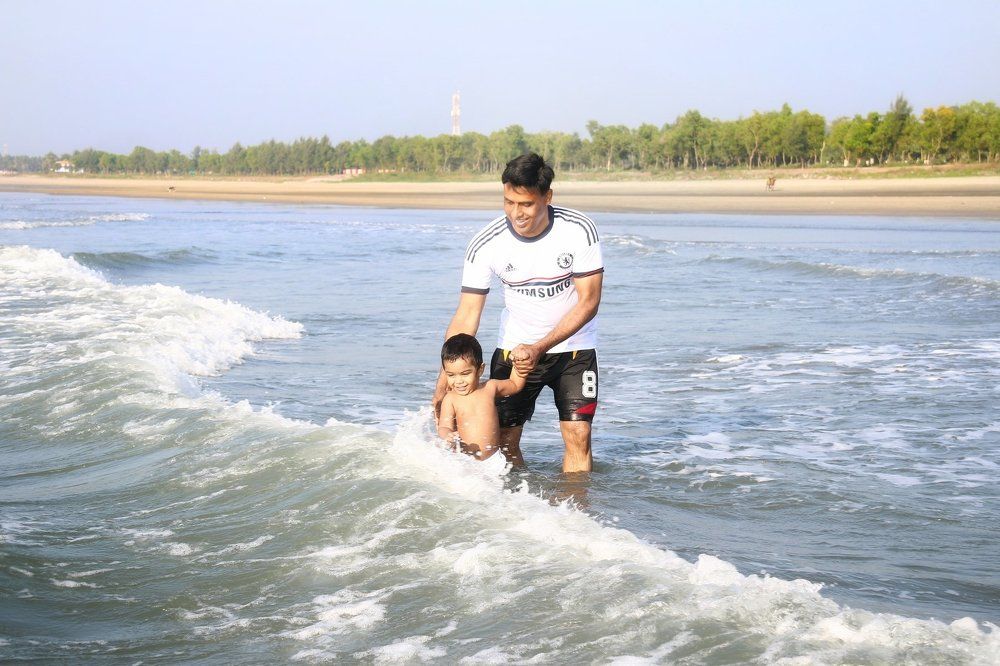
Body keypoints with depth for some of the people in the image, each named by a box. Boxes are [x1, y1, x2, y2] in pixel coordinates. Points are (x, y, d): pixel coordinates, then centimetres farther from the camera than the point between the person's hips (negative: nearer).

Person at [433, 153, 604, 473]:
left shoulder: (579, 230, -20)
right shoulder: (485, 245, -18)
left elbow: (588, 301, -17)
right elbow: (466, 315, -14)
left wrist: (539, 349, -24)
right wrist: (444, 379, -21)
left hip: (573, 346, -1)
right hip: (514, 347, 1)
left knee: (578, 435, -10)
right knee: (504, 440, -1)